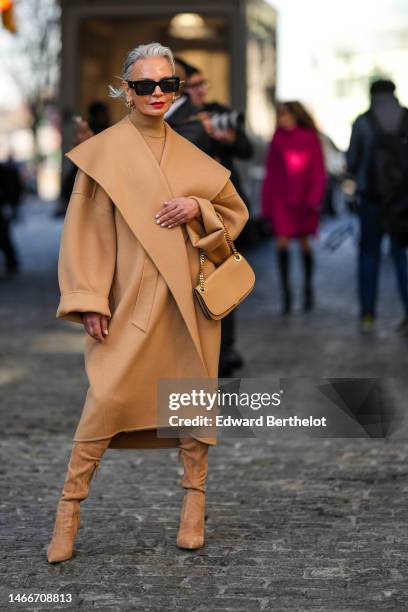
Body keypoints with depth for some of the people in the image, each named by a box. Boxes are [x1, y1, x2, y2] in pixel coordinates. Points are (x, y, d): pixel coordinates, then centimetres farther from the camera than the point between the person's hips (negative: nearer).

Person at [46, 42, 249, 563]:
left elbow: (235, 210, 17)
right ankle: (68, 510, -2)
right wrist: (89, 299, -11)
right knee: (108, 395, -13)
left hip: (190, 294, 4)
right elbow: (86, 228, -3)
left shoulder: (189, 153, 12)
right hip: (133, 297, -4)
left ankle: (194, 501, 18)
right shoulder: (105, 151, 0)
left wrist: (197, 208, -5)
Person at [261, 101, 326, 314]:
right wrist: (267, 203, 2)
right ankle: (286, 291, -4)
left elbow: (318, 171, -1)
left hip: (303, 199, -1)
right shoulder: (277, 139, 3)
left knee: (304, 243, 9)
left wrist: (314, 198, -9)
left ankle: (308, 289, 24)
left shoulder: (309, 139, -2)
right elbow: (270, 172, 5)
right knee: (282, 242, -8)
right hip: (281, 199, 1)